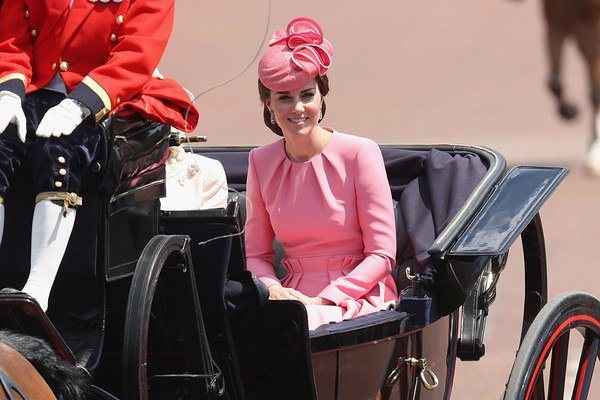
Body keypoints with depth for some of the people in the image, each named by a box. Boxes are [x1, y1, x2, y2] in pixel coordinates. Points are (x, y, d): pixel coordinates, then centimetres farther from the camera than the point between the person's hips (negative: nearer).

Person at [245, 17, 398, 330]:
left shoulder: (359, 153, -5)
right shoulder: (261, 162, 9)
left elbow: (381, 255, -5)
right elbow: (255, 254, 12)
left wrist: (323, 301, -15)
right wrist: (273, 289, -10)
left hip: (358, 297, -3)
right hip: (294, 295, 4)